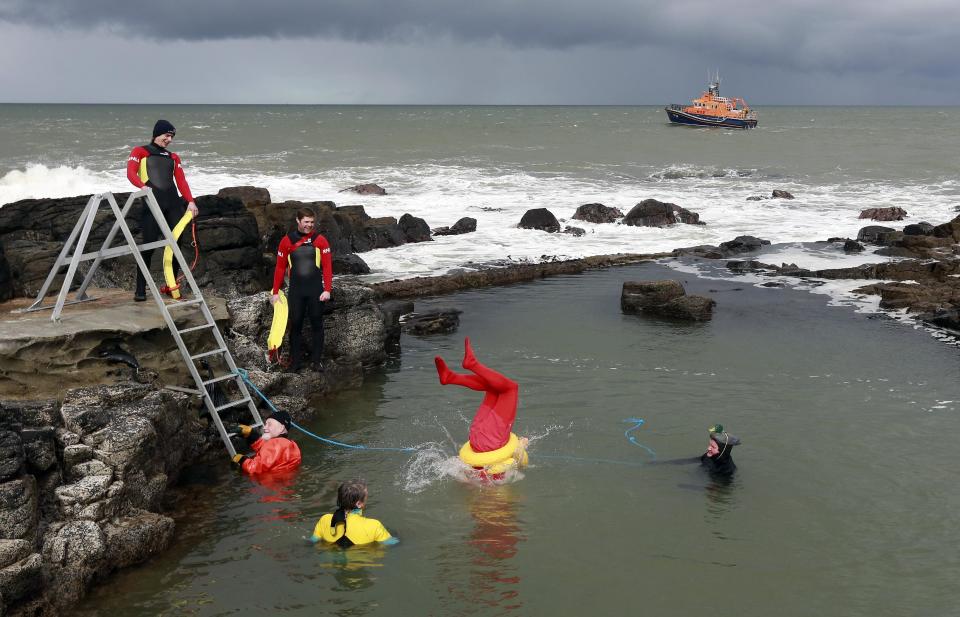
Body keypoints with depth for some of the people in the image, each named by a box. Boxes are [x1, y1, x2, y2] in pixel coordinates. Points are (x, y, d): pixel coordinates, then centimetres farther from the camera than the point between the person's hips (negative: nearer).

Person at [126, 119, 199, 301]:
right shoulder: (140, 152, 11)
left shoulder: (173, 157, 25)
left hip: (174, 203, 5)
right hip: (152, 203, -5)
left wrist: (190, 201, -2)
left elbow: (181, 180, 14)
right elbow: (131, 173, -5)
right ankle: (140, 290, -6)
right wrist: (144, 187, -25)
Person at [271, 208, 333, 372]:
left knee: (317, 324, 7)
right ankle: (295, 361, 16)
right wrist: (275, 292, 3)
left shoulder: (320, 240, -2)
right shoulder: (287, 241, 1)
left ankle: (316, 359, 18)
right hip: (295, 291, 1)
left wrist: (327, 290, -13)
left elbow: (327, 266, -4)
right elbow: (280, 267, 5)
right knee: (295, 325, 6)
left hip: (316, 290, -1)